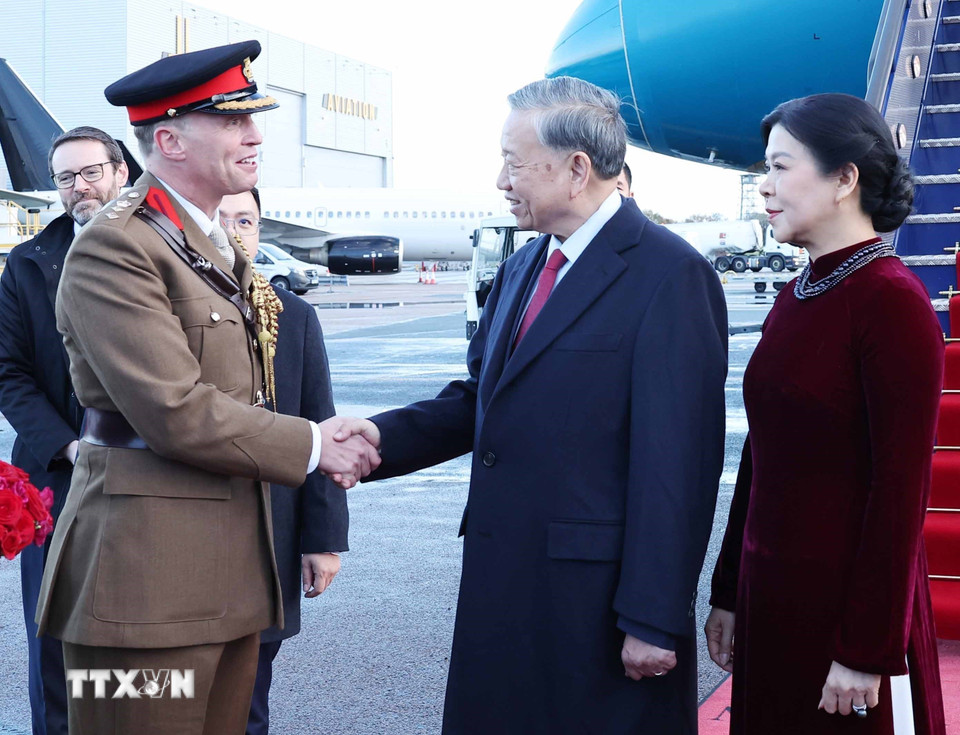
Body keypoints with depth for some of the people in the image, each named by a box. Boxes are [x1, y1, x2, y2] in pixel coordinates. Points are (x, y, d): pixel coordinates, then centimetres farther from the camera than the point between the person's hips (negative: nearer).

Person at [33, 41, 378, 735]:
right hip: (149, 583, -9)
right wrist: (311, 445, -11)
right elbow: (175, 412, -20)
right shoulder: (116, 248, -13)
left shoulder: (222, 249, 18)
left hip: (231, 575, 9)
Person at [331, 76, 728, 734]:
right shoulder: (522, 268, 14)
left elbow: (679, 465, -17)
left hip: (599, 600, -8)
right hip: (504, 587, 8)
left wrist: (653, 622, -17)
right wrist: (384, 435, -3)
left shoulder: (671, 277, -14)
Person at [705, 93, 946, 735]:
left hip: (847, 604, -7)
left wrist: (869, 652, -17)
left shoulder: (891, 302, -16)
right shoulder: (798, 297, 8)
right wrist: (729, 595, 14)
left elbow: (901, 492, -17)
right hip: (770, 598, 7)